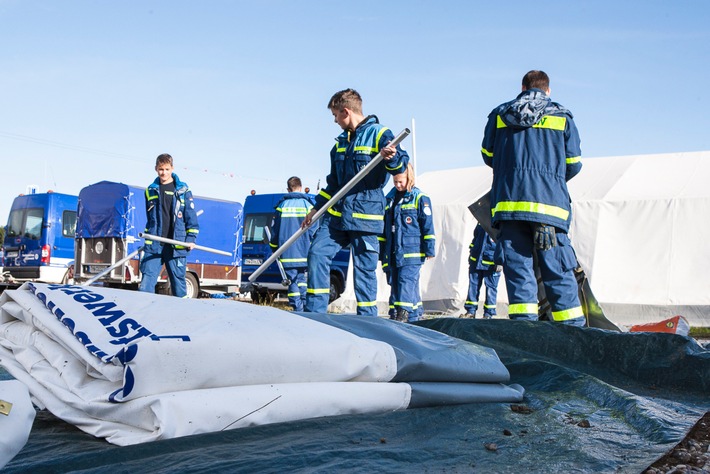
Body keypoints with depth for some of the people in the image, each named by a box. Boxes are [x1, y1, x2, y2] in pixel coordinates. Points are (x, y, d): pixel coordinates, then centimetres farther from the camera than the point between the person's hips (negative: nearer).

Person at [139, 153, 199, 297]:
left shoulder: (183, 190, 4)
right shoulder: (150, 191, 13)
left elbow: (191, 216, 3)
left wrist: (191, 239, -6)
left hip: (176, 245, -2)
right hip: (153, 244, 2)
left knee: (178, 281, 4)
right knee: (147, 282, -6)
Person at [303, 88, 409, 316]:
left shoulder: (379, 134, -4)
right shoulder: (341, 142, 18)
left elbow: (401, 164, -15)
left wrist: (393, 159, -38)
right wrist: (316, 208, 26)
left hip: (365, 214, -7)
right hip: (337, 212, 7)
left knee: (364, 268, -3)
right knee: (317, 252, -4)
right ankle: (314, 311, 2)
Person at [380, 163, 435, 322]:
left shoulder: (420, 198, -1)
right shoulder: (390, 199, 16)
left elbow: (427, 226, -4)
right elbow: (383, 227, 22)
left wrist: (429, 249, -8)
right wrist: (381, 251, 20)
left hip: (411, 251, -7)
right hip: (392, 252, 7)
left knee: (407, 281, -15)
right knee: (394, 283, 7)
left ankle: (405, 313, -18)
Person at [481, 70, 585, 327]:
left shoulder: (500, 115, 12)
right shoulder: (562, 117, 10)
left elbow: (488, 155, 17)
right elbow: (573, 165, 10)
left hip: (508, 201, 1)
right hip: (550, 203, 0)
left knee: (518, 268, 0)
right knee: (558, 271, 3)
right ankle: (573, 326, 3)